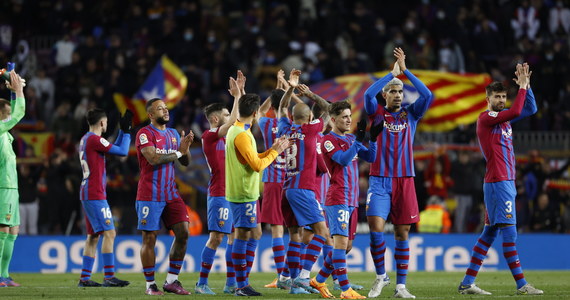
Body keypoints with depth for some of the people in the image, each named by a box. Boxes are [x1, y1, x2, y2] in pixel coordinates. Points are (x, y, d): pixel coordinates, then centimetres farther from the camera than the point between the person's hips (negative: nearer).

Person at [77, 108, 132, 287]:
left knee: (93, 236, 12)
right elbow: (123, 152, -10)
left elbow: (115, 149, 26)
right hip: (95, 195, -10)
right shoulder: (95, 139, -12)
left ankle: (85, 278, 11)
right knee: (109, 233, -11)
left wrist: (123, 130, 23)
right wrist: (126, 130, 1)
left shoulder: (85, 140, 17)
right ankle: (109, 277, -15)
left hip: (87, 194, 10)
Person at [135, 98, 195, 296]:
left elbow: (186, 162, 17)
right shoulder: (145, 134, -8)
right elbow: (153, 158, -22)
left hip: (171, 194, 7)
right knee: (149, 238, -3)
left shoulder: (173, 134, 15)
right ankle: (150, 284, 5)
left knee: (183, 233, -1)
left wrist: (186, 148, -4)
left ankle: (171, 281, 7)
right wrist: (178, 153, -11)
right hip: (150, 196, -7)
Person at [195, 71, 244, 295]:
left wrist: (240, 92, 16)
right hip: (220, 194, -9)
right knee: (216, 237, -10)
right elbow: (233, 121, -19)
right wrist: (237, 96, -13)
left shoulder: (224, 135, 15)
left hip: (233, 193, 9)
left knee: (235, 236, 7)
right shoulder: (209, 136, -8)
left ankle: (231, 283, 10)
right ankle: (202, 283, -7)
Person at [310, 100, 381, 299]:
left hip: (352, 200, 8)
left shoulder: (351, 139, 18)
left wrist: (373, 138, -3)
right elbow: (343, 159, -19)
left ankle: (319, 281, 22)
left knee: (346, 246, 9)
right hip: (337, 199, -8)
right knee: (341, 242, -14)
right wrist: (359, 139, -23)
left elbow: (370, 158, 12)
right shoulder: (328, 140, -6)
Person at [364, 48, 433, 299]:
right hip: (379, 181, -2)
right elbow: (368, 94, -14)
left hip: (405, 181, 2)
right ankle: (380, 276, 4)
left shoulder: (411, 114, 9)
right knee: (376, 228, -15)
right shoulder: (377, 113, 5)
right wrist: (392, 73, -10)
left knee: (402, 233, 2)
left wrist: (405, 70, -6)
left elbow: (428, 96, -7)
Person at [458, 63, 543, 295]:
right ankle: (521, 284, -9)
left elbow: (530, 109, 20)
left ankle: (467, 283, 10)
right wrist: (522, 86, -13)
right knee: (509, 233, -9)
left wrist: (526, 85, 8)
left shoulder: (503, 117, 16)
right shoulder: (486, 118, -10)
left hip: (507, 182, 10)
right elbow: (516, 111, -23)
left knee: (490, 233, 9)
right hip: (498, 183, -10)